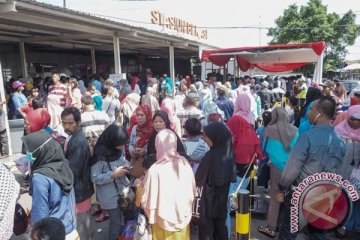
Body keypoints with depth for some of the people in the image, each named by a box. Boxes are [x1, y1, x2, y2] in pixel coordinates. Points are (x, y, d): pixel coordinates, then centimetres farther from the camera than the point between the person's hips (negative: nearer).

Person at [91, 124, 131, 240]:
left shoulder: (118, 149, -3)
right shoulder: (100, 155, -23)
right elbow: (94, 178, -19)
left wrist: (126, 166, -9)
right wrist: (113, 174, -26)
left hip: (122, 191, 6)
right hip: (110, 196, -6)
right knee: (116, 222, 10)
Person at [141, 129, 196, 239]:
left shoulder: (155, 170, -27)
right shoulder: (184, 163, -15)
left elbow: (147, 199, -15)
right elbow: (193, 190, -3)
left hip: (163, 220, -2)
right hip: (183, 216, 3)